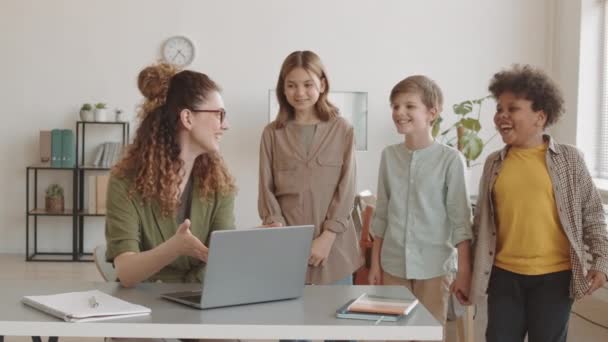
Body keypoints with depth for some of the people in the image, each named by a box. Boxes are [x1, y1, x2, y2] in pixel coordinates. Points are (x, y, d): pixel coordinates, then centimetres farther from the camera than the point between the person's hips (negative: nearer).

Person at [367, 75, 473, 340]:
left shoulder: (450, 159, -9)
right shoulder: (389, 155, 4)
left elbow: (460, 219, -7)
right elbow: (382, 214, 9)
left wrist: (464, 272, -9)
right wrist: (375, 263, 9)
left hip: (434, 266, -4)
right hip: (393, 265, 4)